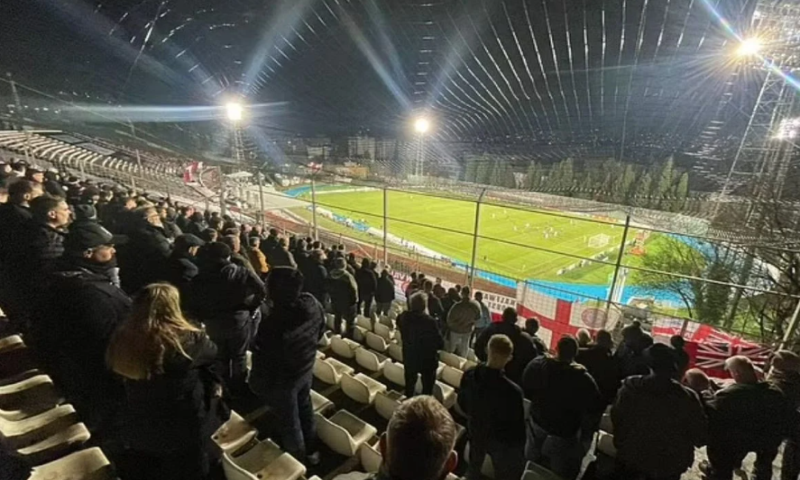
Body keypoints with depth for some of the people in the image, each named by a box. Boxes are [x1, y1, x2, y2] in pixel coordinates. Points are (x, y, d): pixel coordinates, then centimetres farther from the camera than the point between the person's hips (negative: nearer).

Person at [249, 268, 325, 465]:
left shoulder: (272, 325, -40)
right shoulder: (312, 304, -21)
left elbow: (263, 362, -25)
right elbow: (320, 331, -1)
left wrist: (256, 385, -5)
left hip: (283, 381, -5)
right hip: (306, 370, 6)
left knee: (289, 422, 21)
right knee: (305, 409, 29)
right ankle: (311, 451, 53)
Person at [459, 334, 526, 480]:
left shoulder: (469, 375, -20)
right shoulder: (512, 391, -36)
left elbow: (462, 403, -1)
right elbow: (517, 425, -22)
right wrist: (520, 448, -4)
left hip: (475, 432, 4)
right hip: (500, 440, -4)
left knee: (474, 468, 30)